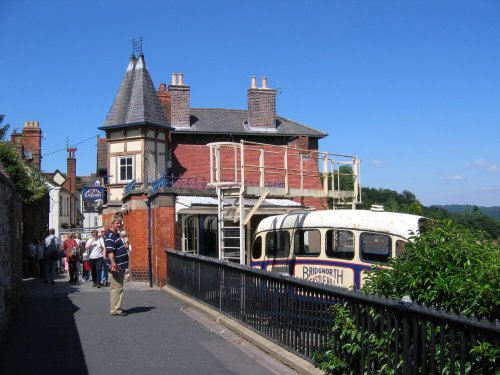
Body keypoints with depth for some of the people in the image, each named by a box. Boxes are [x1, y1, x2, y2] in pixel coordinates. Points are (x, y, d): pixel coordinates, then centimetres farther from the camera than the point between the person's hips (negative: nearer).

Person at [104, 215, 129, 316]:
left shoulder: (116, 234, 16)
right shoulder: (109, 236, -17)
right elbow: (110, 251, -26)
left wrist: (124, 247, 15)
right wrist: (113, 264, -32)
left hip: (121, 266, 11)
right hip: (116, 266, -11)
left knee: (117, 287, 17)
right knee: (117, 288, -7)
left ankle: (116, 308, 26)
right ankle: (115, 310, -2)